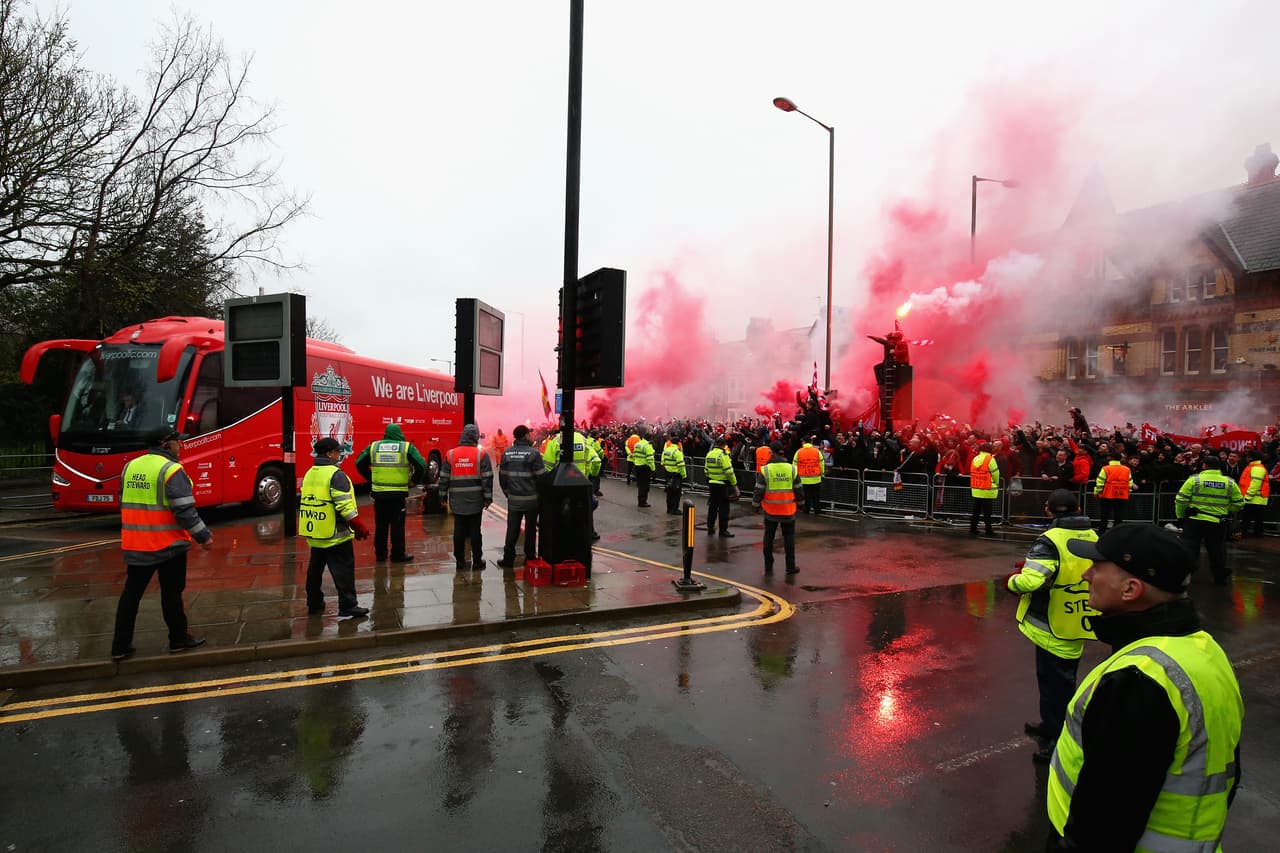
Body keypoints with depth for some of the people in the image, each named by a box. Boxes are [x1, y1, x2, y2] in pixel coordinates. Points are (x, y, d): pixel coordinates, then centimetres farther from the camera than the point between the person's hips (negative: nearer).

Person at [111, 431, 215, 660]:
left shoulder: (130, 467, 8)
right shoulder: (171, 470, -16)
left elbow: (125, 504, 18)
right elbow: (184, 510, -19)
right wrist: (203, 536, -11)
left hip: (134, 545, 6)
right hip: (168, 545, -6)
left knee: (131, 593, 13)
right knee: (171, 593, 6)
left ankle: (120, 646, 17)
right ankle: (179, 640, 18)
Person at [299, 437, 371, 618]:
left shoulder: (310, 474, 11)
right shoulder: (335, 475, -16)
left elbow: (305, 501, 17)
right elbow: (345, 505, -21)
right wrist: (359, 527, -15)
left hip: (314, 533, 9)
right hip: (334, 534, -9)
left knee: (315, 569, 18)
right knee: (343, 570, -2)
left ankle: (314, 604, 29)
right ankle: (347, 608, 0)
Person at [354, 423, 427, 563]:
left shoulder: (374, 446, 6)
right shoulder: (407, 447, -3)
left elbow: (359, 463, 8)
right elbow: (421, 465, -10)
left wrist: (371, 479, 15)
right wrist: (414, 480, 4)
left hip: (378, 492, 3)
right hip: (399, 493, -3)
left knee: (380, 525, 14)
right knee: (397, 525, 5)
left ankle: (380, 554, 22)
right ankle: (398, 555, 11)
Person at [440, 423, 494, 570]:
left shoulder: (450, 454, 1)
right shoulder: (481, 455, -6)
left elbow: (444, 478, 5)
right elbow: (487, 478, -7)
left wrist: (443, 495, 14)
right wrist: (488, 498, -1)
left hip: (457, 501, 2)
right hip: (475, 501, -2)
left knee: (459, 531, 8)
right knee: (475, 530, 4)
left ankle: (460, 561, 13)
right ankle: (477, 561, 10)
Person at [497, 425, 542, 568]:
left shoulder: (507, 453, 2)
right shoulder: (533, 453, -11)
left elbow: (502, 476, 7)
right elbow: (540, 476, -10)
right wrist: (540, 493, 4)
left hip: (513, 498, 3)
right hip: (531, 498, -3)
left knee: (512, 529, 8)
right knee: (530, 528, 9)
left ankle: (508, 558, 8)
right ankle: (530, 558, 15)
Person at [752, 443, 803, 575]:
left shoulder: (765, 470, -10)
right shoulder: (792, 468, -3)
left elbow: (759, 491, -7)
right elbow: (799, 490, 3)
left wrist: (755, 505, 7)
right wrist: (800, 500, 21)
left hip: (770, 511, -1)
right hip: (788, 511, 1)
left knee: (768, 538, 11)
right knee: (789, 538, 13)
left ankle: (768, 567, 16)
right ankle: (790, 567, 16)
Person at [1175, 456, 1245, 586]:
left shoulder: (1194, 479, -7)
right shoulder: (1229, 483, 3)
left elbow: (1181, 500, -9)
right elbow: (1239, 503, 6)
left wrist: (1181, 515, 4)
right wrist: (1225, 512, 21)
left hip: (1194, 521, -3)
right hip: (1218, 523, 3)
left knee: (1189, 549, 3)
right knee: (1217, 551, 16)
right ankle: (1221, 577, 24)